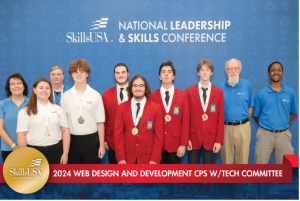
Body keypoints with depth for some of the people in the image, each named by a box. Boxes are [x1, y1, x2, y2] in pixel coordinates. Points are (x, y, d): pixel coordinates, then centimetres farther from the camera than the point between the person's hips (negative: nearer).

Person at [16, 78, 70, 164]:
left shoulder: (58, 109, 9)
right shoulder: (26, 111, 3)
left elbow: (65, 131, 5)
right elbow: (21, 134, -1)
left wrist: (65, 153, -2)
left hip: (56, 151, 2)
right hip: (34, 152, -1)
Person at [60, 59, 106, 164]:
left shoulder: (95, 95, -1)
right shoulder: (65, 96, 4)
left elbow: (100, 122, -1)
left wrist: (102, 145, -3)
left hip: (91, 139, -1)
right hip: (72, 140, 2)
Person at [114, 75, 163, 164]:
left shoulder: (155, 107, -1)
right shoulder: (122, 107, 2)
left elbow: (159, 135, -3)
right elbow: (118, 133, 1)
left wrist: (155, 159, -7)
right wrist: (120, 157, -5)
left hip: (148, 158, -1)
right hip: (128, 158, 1)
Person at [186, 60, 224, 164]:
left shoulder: (219, 92, 2)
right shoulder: (189, 91, 0)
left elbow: (220, 118, 0)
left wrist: (219, 140, -4)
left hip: (211, 138, 0)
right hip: (194, 138, 0)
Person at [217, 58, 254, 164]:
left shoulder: (247, 85, 4)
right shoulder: (220, 87, 3)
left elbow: (250, 106, 10)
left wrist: (245, 121, 4)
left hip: (243, 127, 0)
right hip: (225, 127, 0)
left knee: (242, 158, 9)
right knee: (226, 159, 9)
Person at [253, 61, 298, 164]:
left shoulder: (290, 92, 4)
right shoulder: (261, 93, -2)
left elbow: (294, 113, 14)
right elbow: (255, 115, 5)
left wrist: (282, 124, 5)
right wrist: (265, 125, 4)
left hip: (283, 134, 2)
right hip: (265, 134, -2)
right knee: (260, 164, 4)